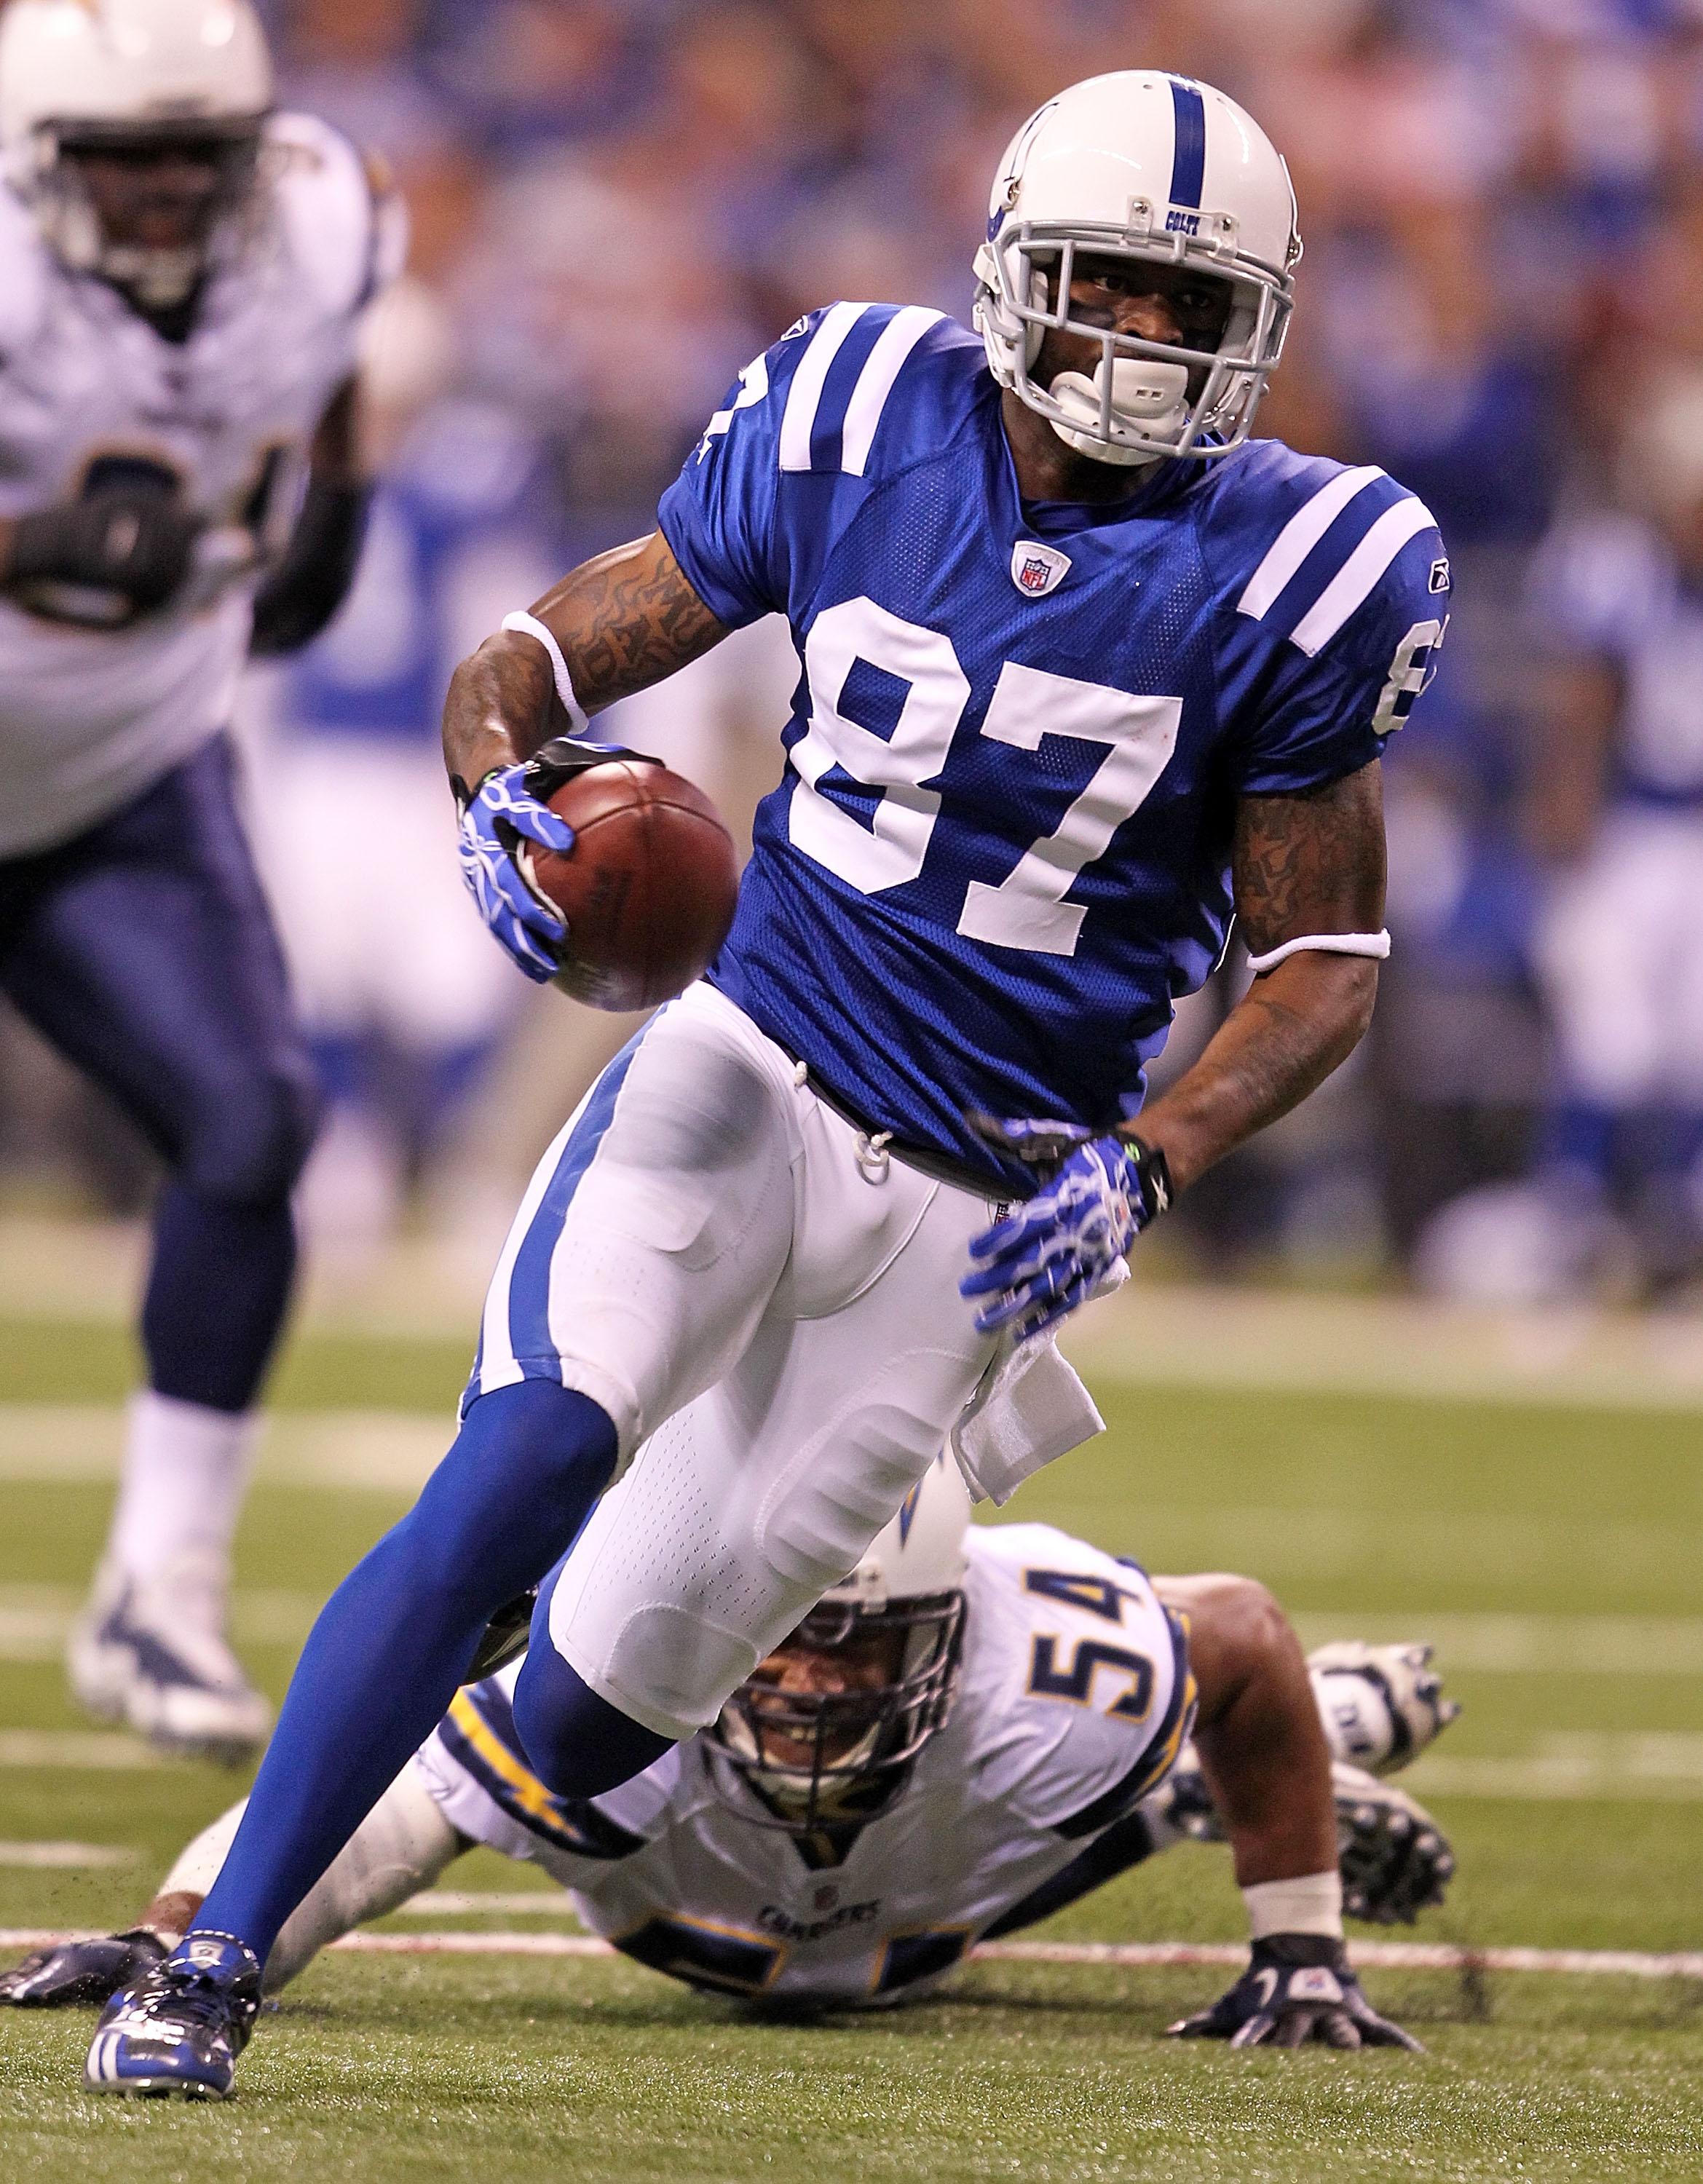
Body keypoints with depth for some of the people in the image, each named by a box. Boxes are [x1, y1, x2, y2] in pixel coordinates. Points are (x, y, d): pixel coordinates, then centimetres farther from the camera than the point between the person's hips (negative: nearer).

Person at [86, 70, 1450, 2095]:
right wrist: (500, 782, -21)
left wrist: (1143, 1168, -15)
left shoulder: (1292, 575, -7)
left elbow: (1321, 958, 1)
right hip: (751, 1070, 0)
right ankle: (205, 1964, -20)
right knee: (518, 1473, -25)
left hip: (985, 1197, 0)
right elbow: (539, 655, 3)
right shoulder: (855, 423, -3)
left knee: (612, 1691, 0)